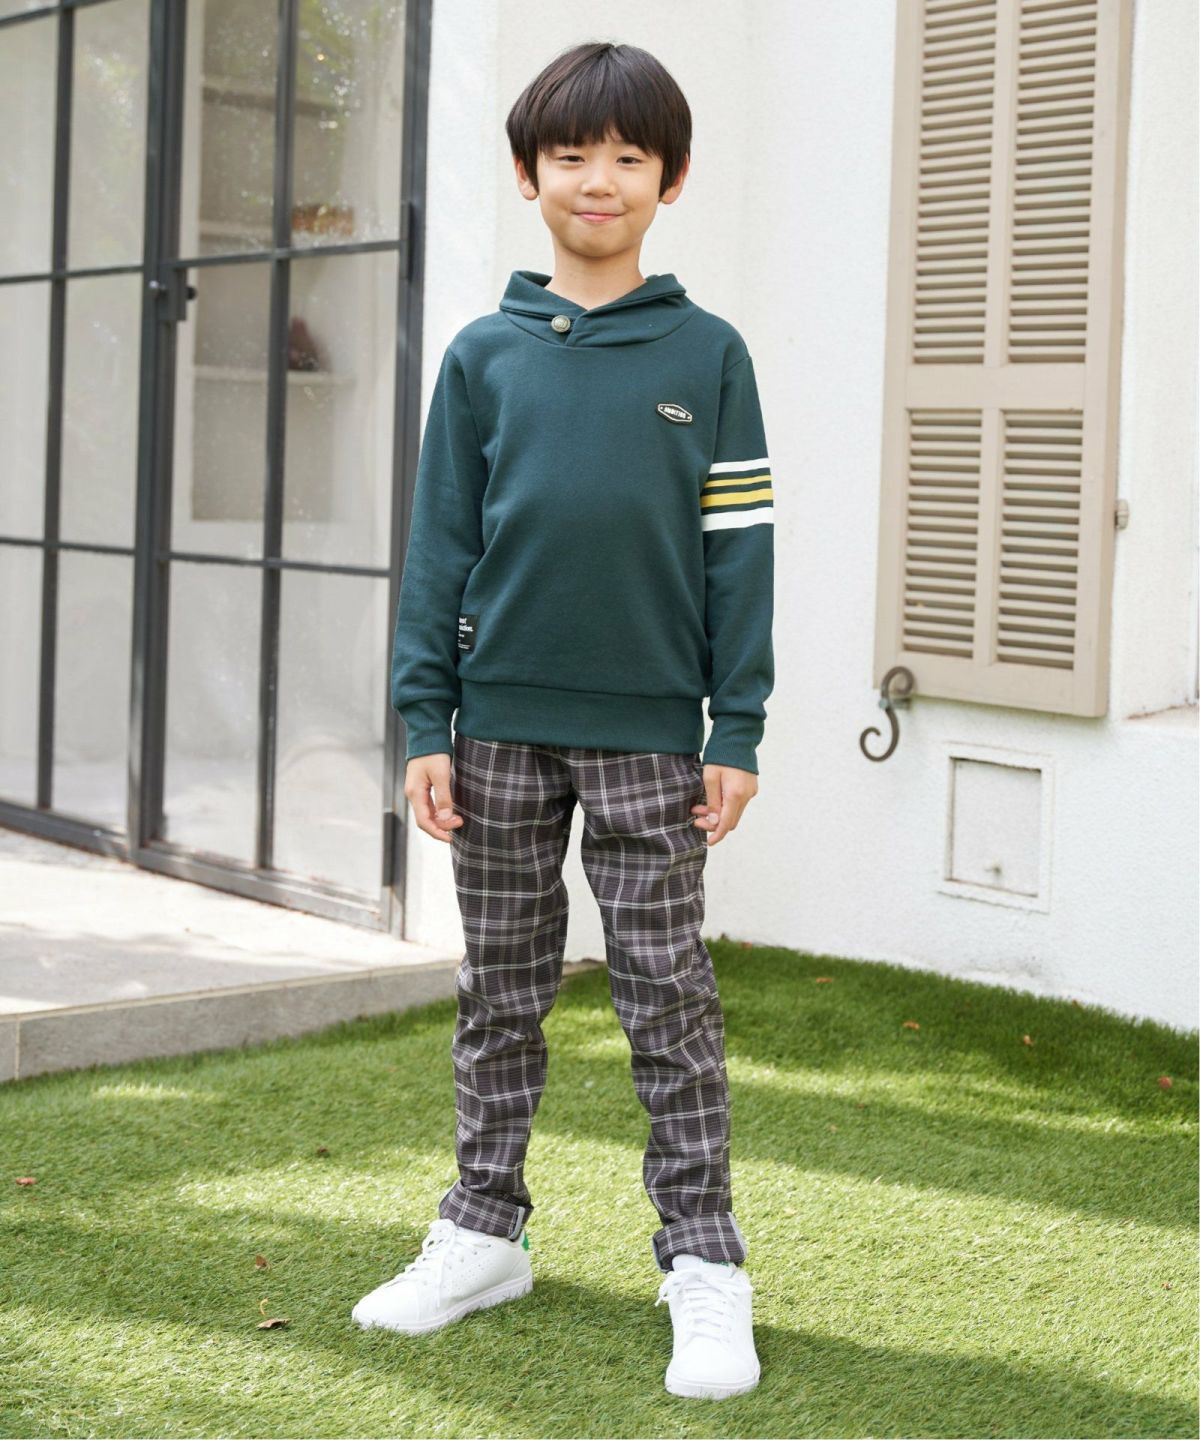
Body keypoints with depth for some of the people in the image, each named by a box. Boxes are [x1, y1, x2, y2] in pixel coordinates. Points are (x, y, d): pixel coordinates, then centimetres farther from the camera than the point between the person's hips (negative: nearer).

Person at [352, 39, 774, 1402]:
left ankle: (703, 1264, 10)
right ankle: (482, 1235, 24)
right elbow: (440, 545, 5)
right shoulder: (485, 354, 4)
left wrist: (737, 729, -3)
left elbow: (738, 548, 1)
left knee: (669, 998, 2)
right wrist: (425, 722, 0)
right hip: (501, 722, 2)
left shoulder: (708, 354, 1)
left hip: (648, 729, -2)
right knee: (500, 991, 12)